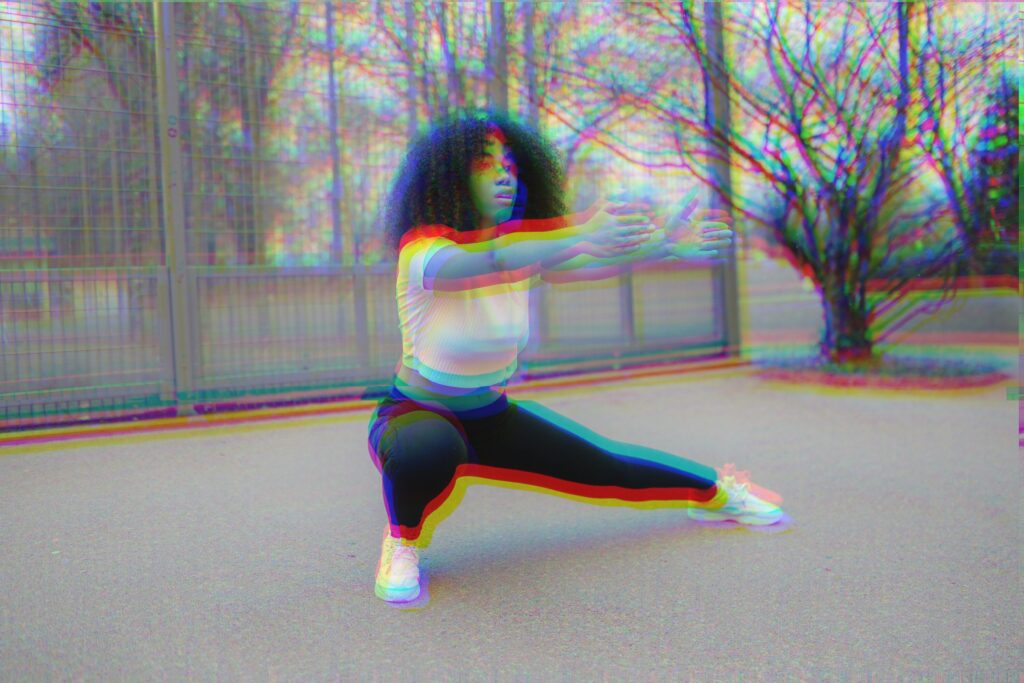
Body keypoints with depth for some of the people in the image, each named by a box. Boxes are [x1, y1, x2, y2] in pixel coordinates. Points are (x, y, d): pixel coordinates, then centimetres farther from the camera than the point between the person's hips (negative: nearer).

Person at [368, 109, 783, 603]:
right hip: (416, 414, -5)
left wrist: (665, 245, -33)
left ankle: (717, 493, 34)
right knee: (429, 452, -41)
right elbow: (477, 262, -46)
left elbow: (594, 265, -18)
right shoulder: (421, 249, -25)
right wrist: (582, 235, -58)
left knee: (608, 466, 7)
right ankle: (403, 543, -10)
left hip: (491, 418, 5)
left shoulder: (523, 247, -5)